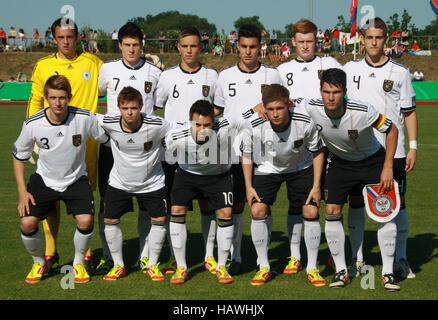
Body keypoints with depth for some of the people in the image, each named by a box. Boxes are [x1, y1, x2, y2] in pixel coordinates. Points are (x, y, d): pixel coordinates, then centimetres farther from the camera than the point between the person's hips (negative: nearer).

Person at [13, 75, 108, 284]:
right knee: (27, 223, -15)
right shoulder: (33, 124, -18)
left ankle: (79, 263, 9)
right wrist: (22, 192, -8)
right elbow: (19, 156, -2)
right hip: (44, 179, 1)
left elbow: (109, 139, -3)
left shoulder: (85, 119, -20)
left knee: (85, 221, -21)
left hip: (76, 179, 0)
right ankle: (39, 263, 15)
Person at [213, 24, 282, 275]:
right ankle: (235, 257, 13)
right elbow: (217, 111, 15)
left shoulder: (272, 75, 2)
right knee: (236, 205, 4)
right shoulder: (225, 76, 6)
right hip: (233, 153, 1)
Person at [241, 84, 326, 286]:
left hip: (301, 168, 0)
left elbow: (317, 152, -11)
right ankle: (264, 268, 2)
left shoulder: (305, 122, -29)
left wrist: (316, 186, -12)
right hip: (267, 168, 0)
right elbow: (246, 155, -8)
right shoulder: (255, 125, -28)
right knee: (257, 210, -13)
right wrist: (249, 186, -9)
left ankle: (312, 269, 5)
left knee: (311, 212, -10)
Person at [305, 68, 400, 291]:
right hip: (340, 162, 2)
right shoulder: (311, 109, -25)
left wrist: (388, 168, -17)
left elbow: (391, 130, -16)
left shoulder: (363, 111, -32)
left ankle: (387, 272, 0)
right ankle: (341, 271, 6)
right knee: (332, 212, -7)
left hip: (372, 160, -2)